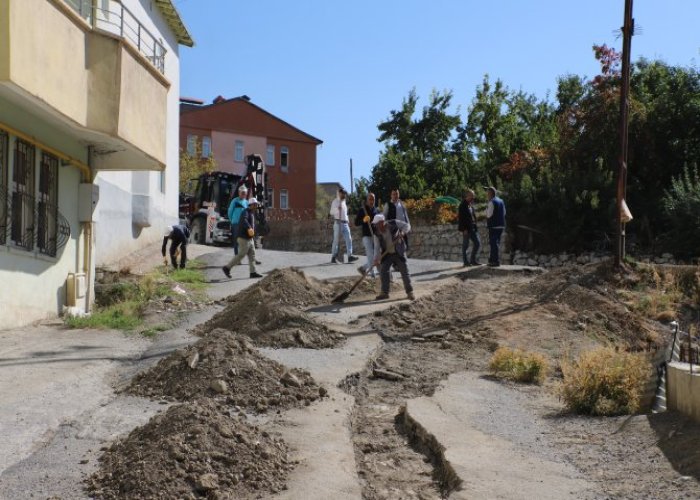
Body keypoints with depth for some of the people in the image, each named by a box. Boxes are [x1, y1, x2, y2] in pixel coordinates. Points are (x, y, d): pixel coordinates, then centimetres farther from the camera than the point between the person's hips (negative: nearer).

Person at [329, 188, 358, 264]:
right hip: (338, 222, -6)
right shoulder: (335, 202, -4)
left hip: (345, 223, 6)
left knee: (349, 239, -4)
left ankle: (350, 256, -6)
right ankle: (334, 257, 7)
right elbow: (331, 212, -6)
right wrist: (337, 209, -23)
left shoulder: (344, 202, 16)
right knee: (336, 240, -1)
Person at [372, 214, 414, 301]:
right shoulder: (377, 233, -9)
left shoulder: (394, 224, -16)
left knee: (404, 272, 0)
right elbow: (377, 247, -10)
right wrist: (376, 259, -22)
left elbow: (407, 225, -7)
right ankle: (384, 293, 7)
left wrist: (403, 232, -27)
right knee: (383, 271, -4)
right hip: (387, 254, 3)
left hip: (399, 253, -3)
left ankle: (409, 292, 11)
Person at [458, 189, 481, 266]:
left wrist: (475, 227, 14)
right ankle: (466, 262, 8)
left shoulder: (471, 205, 15)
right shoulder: (463, 205, -11)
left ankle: (473, 260, 16)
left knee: (477, 243, 7)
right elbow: (461, 218, -16)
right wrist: (464, 229, -20)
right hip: (466, 229, -9)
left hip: (473, 228, 9)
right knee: (465, 245, 0)